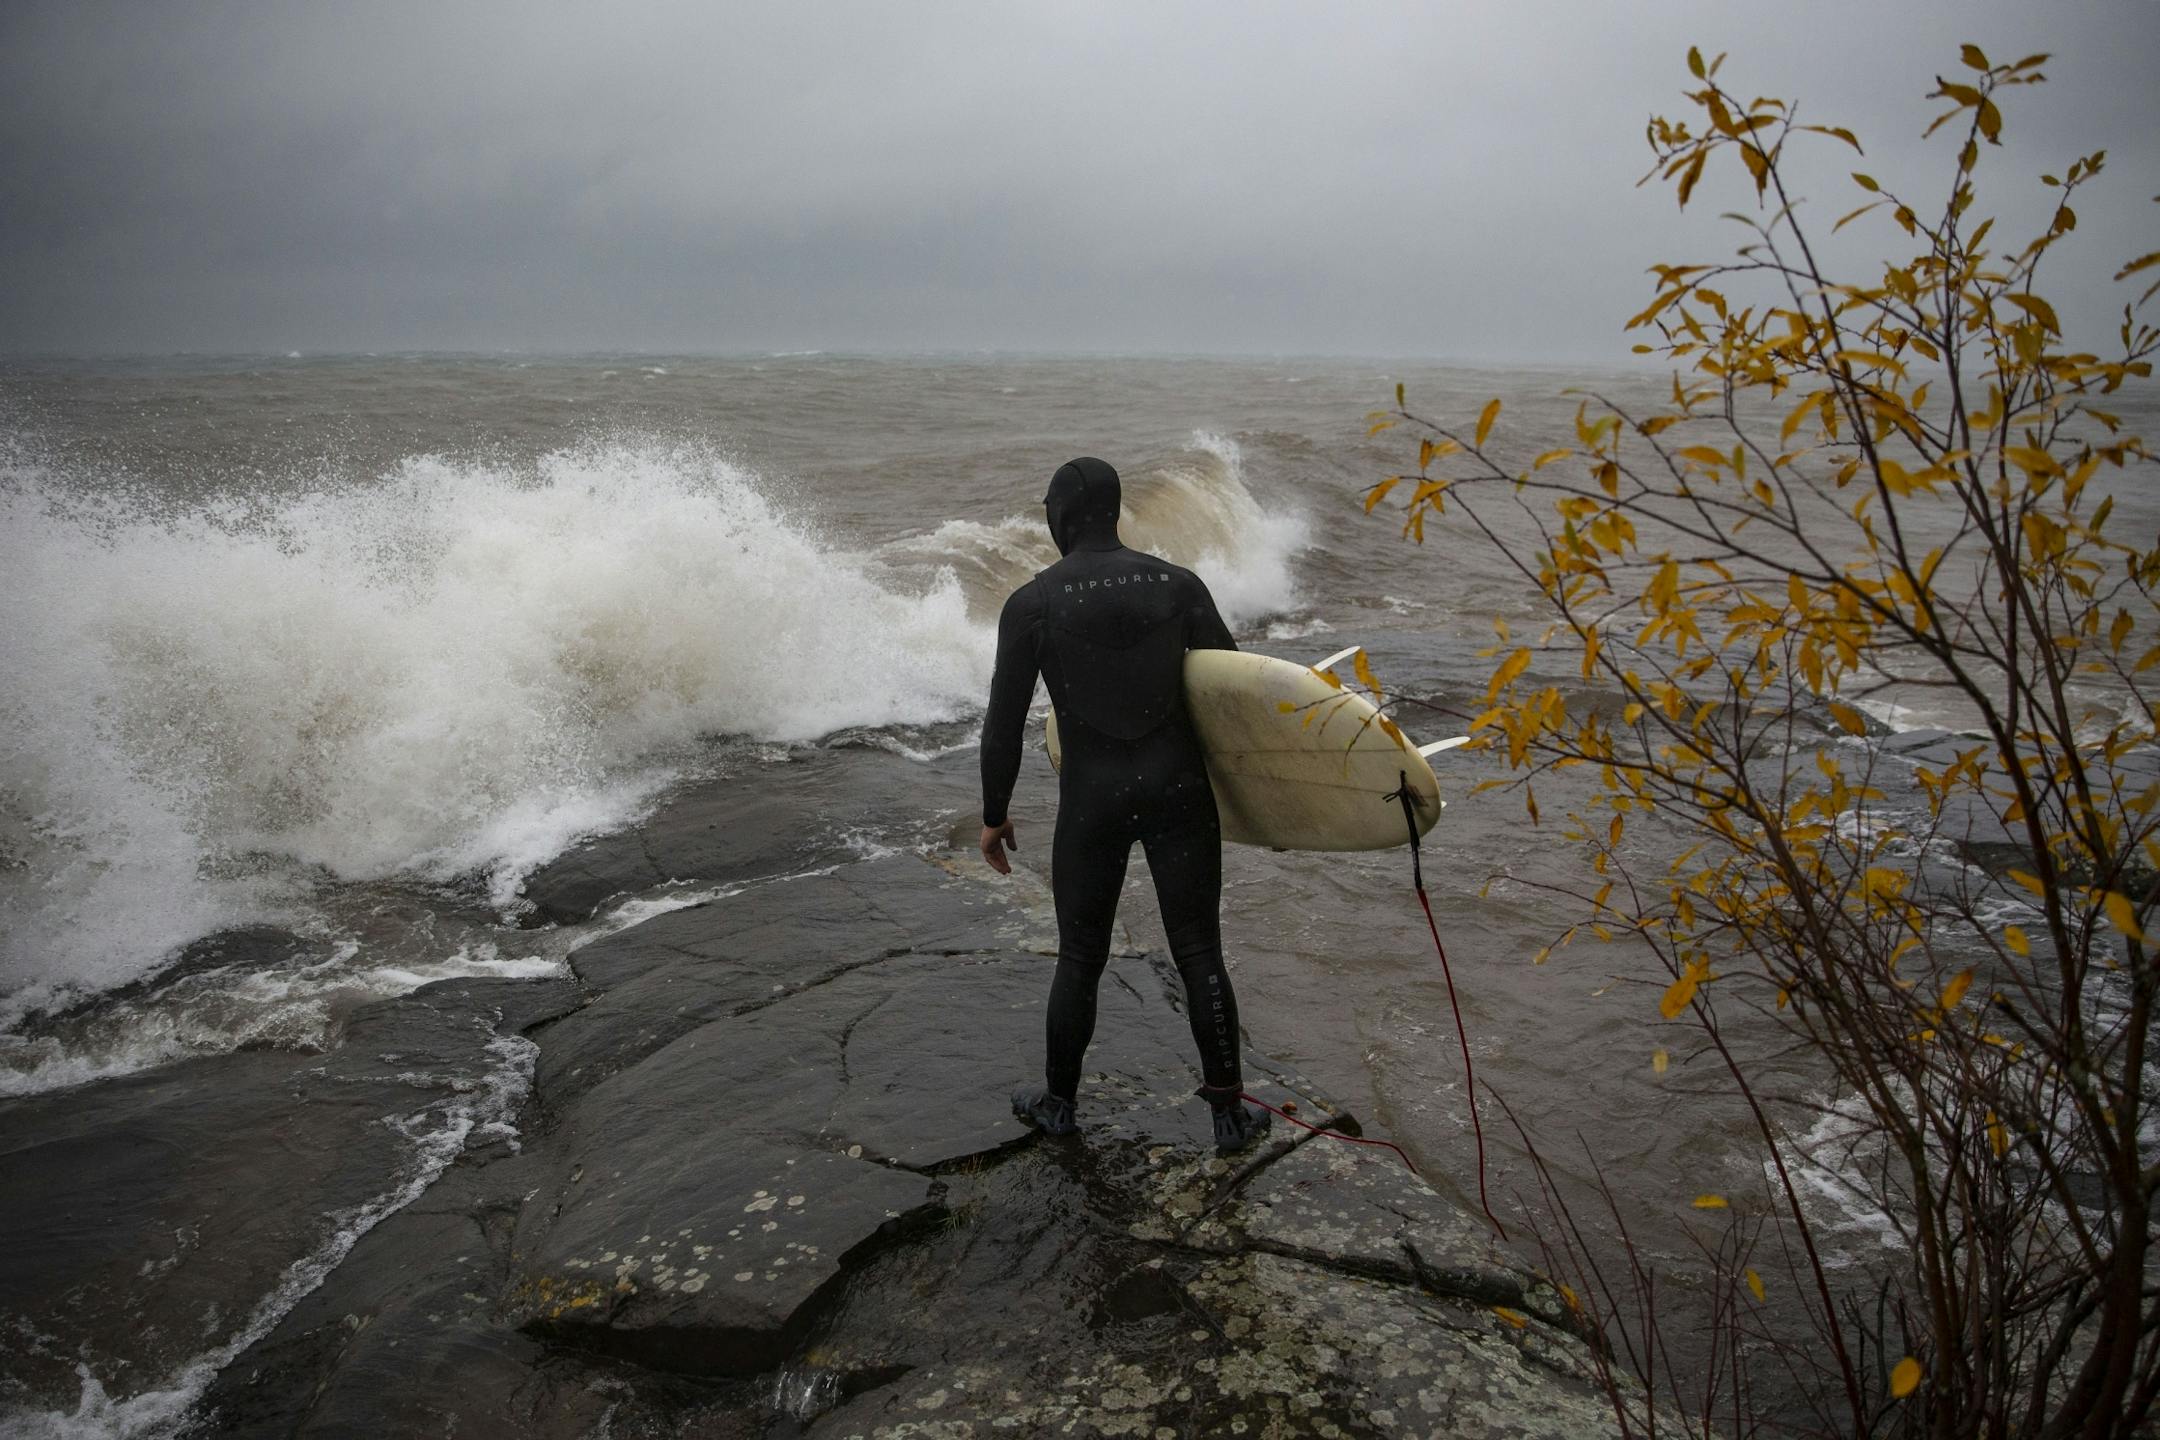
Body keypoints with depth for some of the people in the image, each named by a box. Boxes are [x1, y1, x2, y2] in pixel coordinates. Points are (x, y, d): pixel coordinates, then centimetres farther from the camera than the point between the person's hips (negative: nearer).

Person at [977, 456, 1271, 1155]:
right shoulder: (1179, 584, -2)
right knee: (1199, 954, 12)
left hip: (1093, 802, -1)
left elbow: (1004, 723, -6)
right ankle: (1229, 1113, 20)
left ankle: (1059, 1101, 34)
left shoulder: (1031, 604, -8)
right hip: (1179, 790, 2)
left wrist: (994, 817, 7)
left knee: (1080, 960, 16)